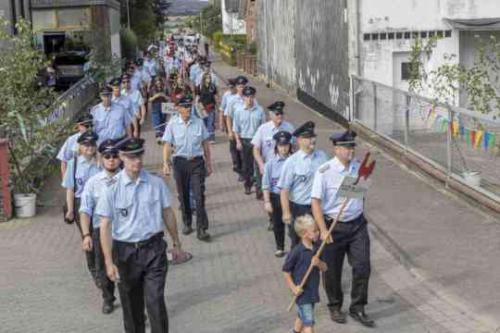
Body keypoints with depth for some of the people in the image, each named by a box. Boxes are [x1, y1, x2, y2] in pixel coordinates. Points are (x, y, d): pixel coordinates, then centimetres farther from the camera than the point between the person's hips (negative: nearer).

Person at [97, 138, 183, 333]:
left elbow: (167, 212, 9)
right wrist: (109, 262, -12)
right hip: (125, 252, 0)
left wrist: (175, 240, 18)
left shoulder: (156, 184, -3)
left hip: (154, 250, 0)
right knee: (131, 306, 14)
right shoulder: (112, 188, -9)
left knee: (155, 300, -8)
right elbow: (105, 226, -8)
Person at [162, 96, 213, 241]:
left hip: (197, 161, 0)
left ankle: (201, 229, -3)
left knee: (199, 195, -7)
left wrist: (209, 163, 10)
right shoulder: (173, 124, -3)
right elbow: (167, 145, -4)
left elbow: (205, 144, 7)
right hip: (180, 162, 0)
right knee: (183, 195, 12)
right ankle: (187, 223, 30)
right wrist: (166, 163, -15)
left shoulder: (199, 123, 0)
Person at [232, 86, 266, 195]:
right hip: (244, 140, 1)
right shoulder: (239, 110, -4)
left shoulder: (259, 110, -4)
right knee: (246, 163, 8)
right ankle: (247, 185, 22)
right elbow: (236, 128, 1)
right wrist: (238, 141, -3)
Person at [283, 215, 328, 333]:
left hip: (313, 291, 6)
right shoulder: (296, 252, -20)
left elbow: (324, 269, 4)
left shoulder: (317, 248, -1)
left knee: (302, 318, 25)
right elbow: (286, 272, -11)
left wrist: (319, 263, -17)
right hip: (302, 292, -6)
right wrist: (294, 288, -17)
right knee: (308, 323, -7)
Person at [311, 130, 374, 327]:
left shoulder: (359, 167, 1)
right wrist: (323, 230, -20)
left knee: (362, 267, 0)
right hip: (334, 227, -4)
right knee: (332, 271, 9)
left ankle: (357, 309, 16)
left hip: (357, 225, 4)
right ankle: (335, 307, 30)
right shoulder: (325, 172, -15)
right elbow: (316, 202, -15)